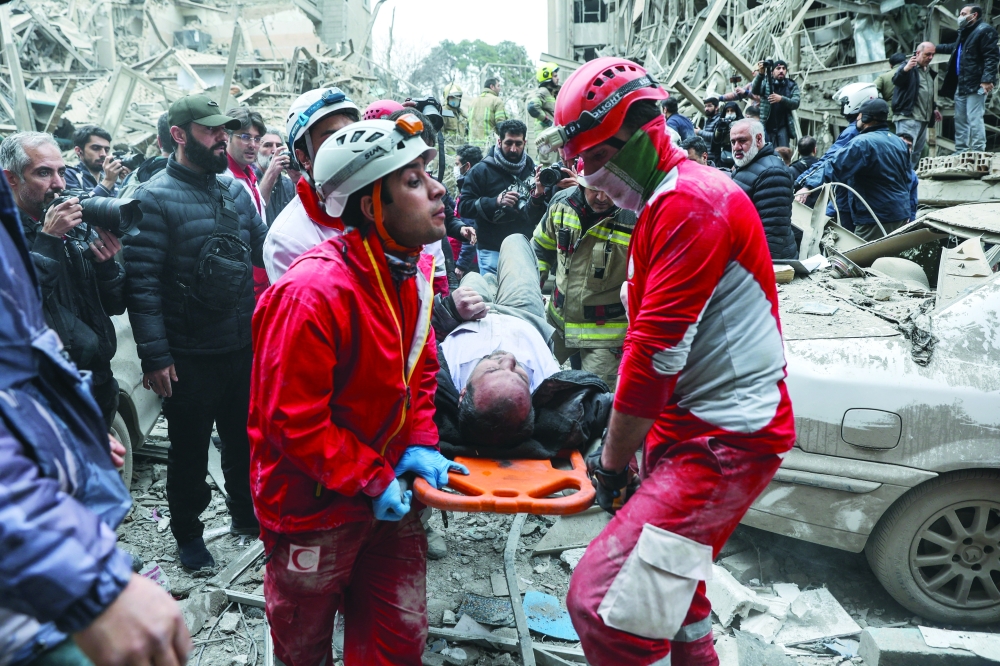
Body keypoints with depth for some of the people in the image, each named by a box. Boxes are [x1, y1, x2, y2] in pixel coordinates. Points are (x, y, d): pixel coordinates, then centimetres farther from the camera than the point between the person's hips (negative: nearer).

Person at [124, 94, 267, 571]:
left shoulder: (237, 190, 6)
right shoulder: (154, 199, -11)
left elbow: (262, 252, 9)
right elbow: (141, 283, -15)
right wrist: (155, 356, -18)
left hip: (245, 347, 5)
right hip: (190, 356, -5)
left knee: (246, 439, 20)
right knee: (190, 449, 12)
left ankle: (246, 512, 42)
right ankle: (187, 532, 34)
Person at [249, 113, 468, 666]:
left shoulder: (413, 272, 0)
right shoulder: (313, 292, -28)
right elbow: (295, 423, -25)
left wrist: (419, 443, -2)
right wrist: (372, 482, -18)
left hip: (385, 489, 7)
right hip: (315, 508, -6)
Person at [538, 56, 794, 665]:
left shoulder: (690, 202, -17)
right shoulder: (671, 200, 16)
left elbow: (658, 348, -22)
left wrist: (613, 460, -11)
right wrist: (620, 447, 13)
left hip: (725, 438, -11)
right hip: (692, 428, 11)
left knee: (603, 602, -17)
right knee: (669, 572, 25)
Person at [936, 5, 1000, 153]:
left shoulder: (985, 30, -9)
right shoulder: (965, 33, 20)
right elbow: (954, 48, 42)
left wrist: (987, 79, -25)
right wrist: (934, 48, 45)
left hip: (976, 84, -10)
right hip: (961, 85, 10)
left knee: (974, 119, -13)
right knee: (960, 119, 12)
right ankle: (961, 151, 18)